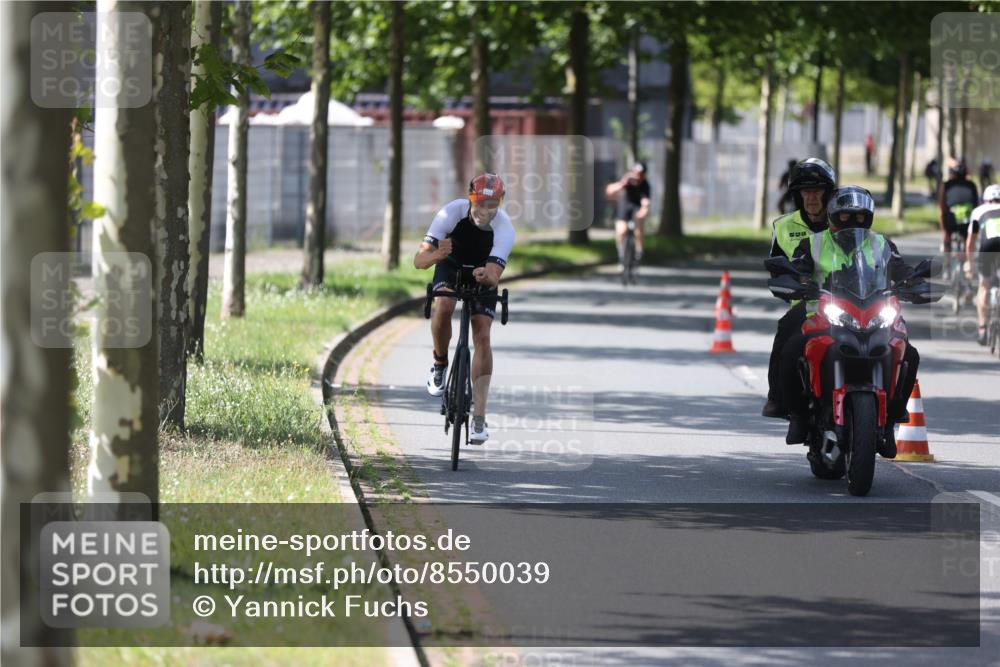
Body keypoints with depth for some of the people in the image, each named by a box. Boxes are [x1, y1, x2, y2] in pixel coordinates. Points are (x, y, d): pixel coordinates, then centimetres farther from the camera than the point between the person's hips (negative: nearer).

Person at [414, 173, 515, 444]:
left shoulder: (504, 228, -32)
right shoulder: (452, 213, -32)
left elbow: (495, 275, -40)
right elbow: (419, 260, -34)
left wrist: (488, 276, -64)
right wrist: (436, 255, -56)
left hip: (483, 272, 0)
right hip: (452, 265, 0)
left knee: (482, 336, -13)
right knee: (443, 307, -30)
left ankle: (479, 416, -13)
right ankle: (440, 365, -1)